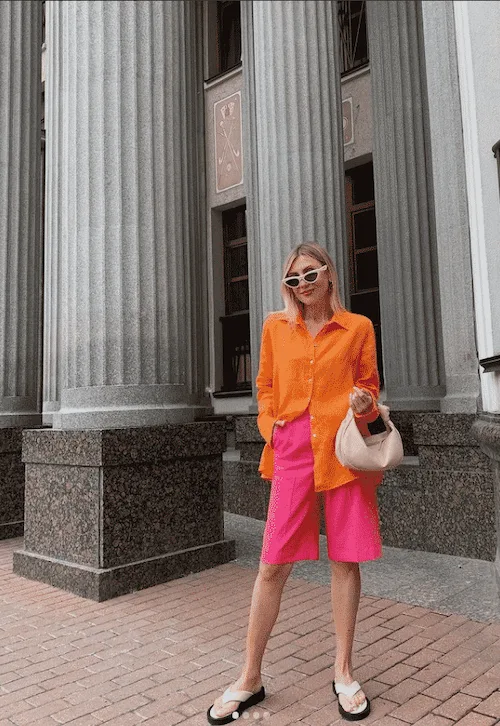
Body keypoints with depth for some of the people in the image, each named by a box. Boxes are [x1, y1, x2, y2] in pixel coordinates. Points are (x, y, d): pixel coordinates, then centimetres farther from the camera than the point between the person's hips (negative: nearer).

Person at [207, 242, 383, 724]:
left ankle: (343, 671, 26)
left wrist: (365, 403, -8)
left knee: (345, 560, 7)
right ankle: (250, 678, 18)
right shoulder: (275, 326, 11)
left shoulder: (357, 327, 8)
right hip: (293, 450, 0)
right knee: (273, 565, 1)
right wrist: (271, 426, 0)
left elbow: (370, 385, 14)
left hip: (345, 449, 0)